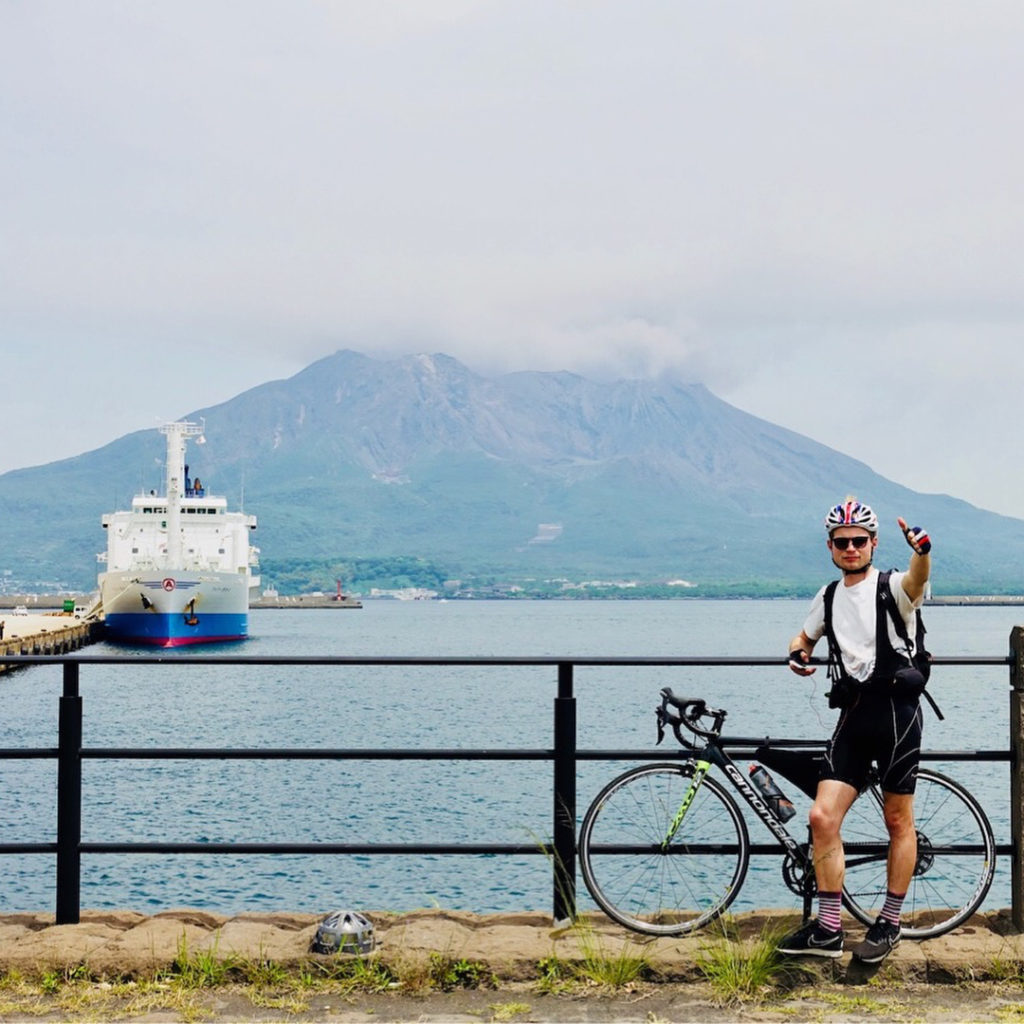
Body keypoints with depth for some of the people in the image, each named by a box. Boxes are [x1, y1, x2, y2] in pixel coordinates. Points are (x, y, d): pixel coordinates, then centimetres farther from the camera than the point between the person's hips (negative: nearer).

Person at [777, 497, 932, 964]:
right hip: (853, 715, 5)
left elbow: (917, 580, -30)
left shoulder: (892, 588, -6)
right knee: (823, 816, -5)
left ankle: (889, 924, 18)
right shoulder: (828, 598, 12)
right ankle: (827, 929, 3)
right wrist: (798, 654, 4)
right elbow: (805, 636, 29)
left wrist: (922, 551, -53)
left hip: (897, 712, -5)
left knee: (899, 821, 5)